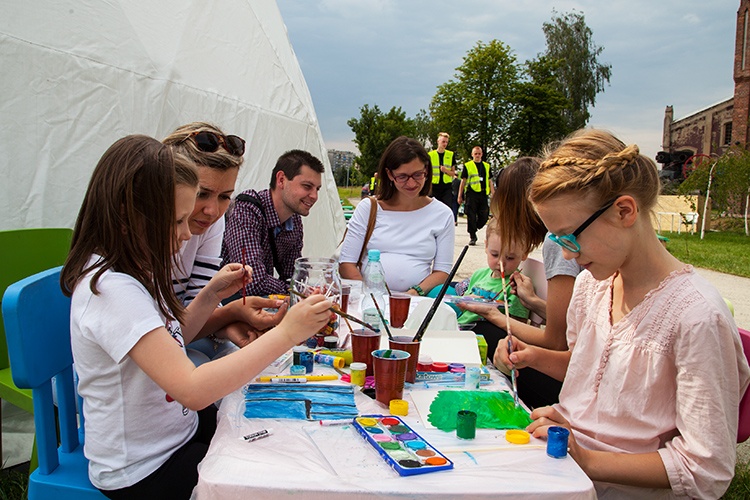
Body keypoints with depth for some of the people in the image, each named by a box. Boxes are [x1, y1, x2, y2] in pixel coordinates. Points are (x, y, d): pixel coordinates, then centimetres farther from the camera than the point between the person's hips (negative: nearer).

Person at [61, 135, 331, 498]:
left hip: (179, 429, 8)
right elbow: (193, 390, -38)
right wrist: (285, 333, -34)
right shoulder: (111, 289, -30)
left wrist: (212, 294, 0)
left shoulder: (135, 270, 1)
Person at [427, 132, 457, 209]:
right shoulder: (430, 155, 3)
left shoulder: (451, 155, 7)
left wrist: (446, 170, -13)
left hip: (447, 187, 1)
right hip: (434, 187, 0)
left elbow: (453, 173, 9)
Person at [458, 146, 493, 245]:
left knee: (484, 216, 0)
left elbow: (490, 181, 19)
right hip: (471, 193, -3)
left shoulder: (486, 166, 16)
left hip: (483, 194, 3)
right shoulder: (467, 166, 5)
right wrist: (460, 196, 2)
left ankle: (473, 229, 24)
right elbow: (463, 181, 6)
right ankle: (472, 237, 5)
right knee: (471, 216, -3)